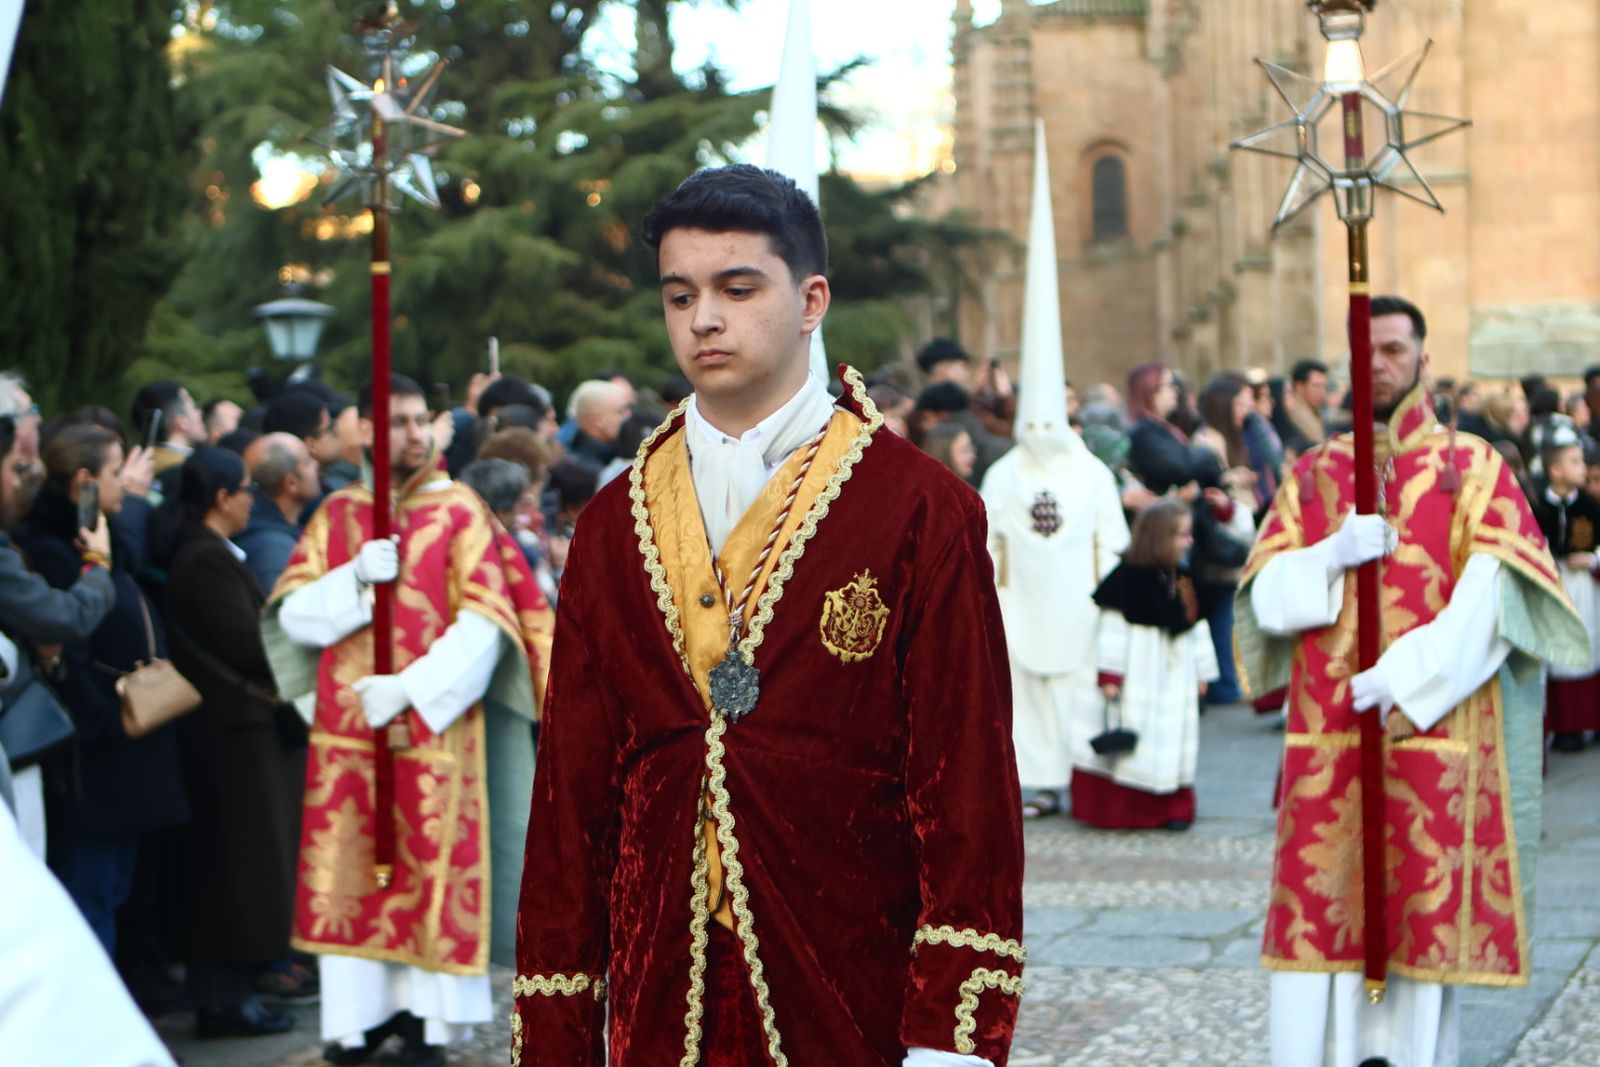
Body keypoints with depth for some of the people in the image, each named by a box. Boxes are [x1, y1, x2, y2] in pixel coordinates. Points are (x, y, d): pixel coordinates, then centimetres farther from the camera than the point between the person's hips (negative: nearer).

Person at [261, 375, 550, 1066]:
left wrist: (411, 687, -16)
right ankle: (363, 1011, 13)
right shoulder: (336, 515, 10)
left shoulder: (459, 512, 0)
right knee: (348, 872, 4)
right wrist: (356, 577, -14)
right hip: (345, 726, 3)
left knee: (431, 866, -1)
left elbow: (485, 622, -8)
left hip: (433, 725, -3)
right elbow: (293, 613, 3)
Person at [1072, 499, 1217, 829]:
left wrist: (1202, 673, 16)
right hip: (1136, 675, -6)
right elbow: (1113, 627, -14)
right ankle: (1116, 811, 4)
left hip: (1174, 675, 6)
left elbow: (1196, 628, 16)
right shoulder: (1128, 578, -12)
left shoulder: (1182, 581, 8)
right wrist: (1109, 675, -17)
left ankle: (1170, 808, 12)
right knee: (1127, 742, -2)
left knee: (1171, 742, 5)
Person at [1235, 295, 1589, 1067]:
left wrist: (1409, 673, -17)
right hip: (1325, 737, 2)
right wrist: (1332, 557, -13)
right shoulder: (1310, 476, 14)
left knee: (1425, 916, -2)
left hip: (1434, 734, -2)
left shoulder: (1473, 470, 5)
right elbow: (1266, 598, 6)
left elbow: (1496, 595, -8)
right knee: (1318, 912, -2)